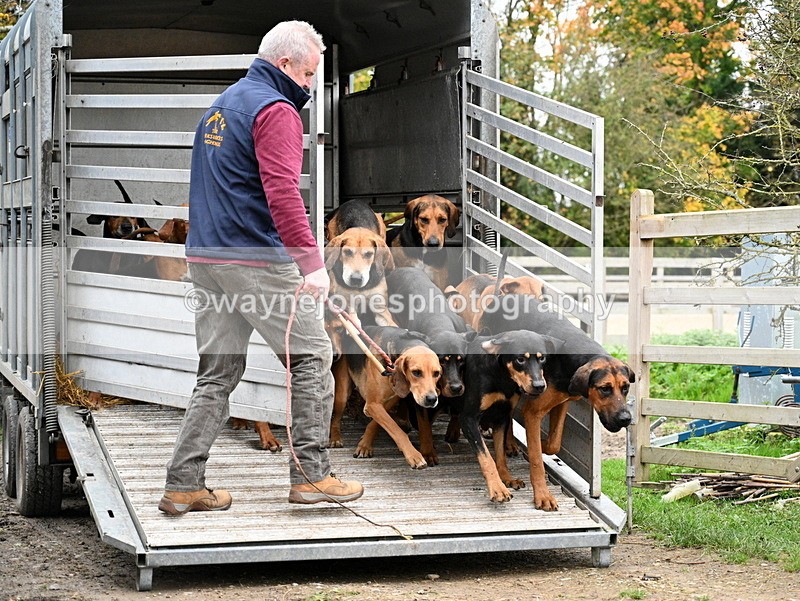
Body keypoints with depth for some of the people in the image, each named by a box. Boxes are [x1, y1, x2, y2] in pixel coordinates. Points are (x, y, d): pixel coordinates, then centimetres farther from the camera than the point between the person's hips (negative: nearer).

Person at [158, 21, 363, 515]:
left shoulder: (221, 107, 21)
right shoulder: (276, 110, -9)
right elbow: (282, 193, -21)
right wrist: (312, 263, -24)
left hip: (205, 257, 9)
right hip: (257, 260, -9)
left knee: (218, 373, 10)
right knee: (312, 356, 2)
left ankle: (183, 485, 6)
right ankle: (311, 474, 1)